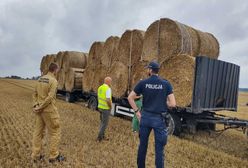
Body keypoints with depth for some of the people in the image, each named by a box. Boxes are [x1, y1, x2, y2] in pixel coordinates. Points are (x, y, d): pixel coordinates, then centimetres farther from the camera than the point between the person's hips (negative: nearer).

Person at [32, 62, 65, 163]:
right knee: (54, 132, 5)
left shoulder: (40, 79, 10)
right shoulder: (53, 81, -16)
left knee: (38, 132, 15)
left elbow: (35, 94, 11)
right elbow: (50, 97, -23)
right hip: (49, 110, -8)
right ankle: (54, 156, 15)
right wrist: (39, 108, -15)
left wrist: (35, 106, 1)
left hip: (39, 110, 8)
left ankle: (36, 156, 24)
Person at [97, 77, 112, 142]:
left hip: (100, 107, 8)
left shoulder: (100, 88, 6)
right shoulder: (108, 88, -22)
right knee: (104, 123, 4)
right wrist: (110, 106, -10)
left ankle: (102, 136, 26)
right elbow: (108, 100, -27)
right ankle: (99, 137, 9)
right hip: (106, 108, -8)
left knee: (102, 122, 19)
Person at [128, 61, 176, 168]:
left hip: (145, 117, 2)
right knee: (159, 148, 7)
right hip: (159, 119, -1)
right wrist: (163, 103, 10)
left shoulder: (143, 83, -3)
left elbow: (130, 98, -2)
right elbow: (173, 104, -9)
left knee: (142, 145, 17)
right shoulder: (166, 84, -5)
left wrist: (137, 111, 4)